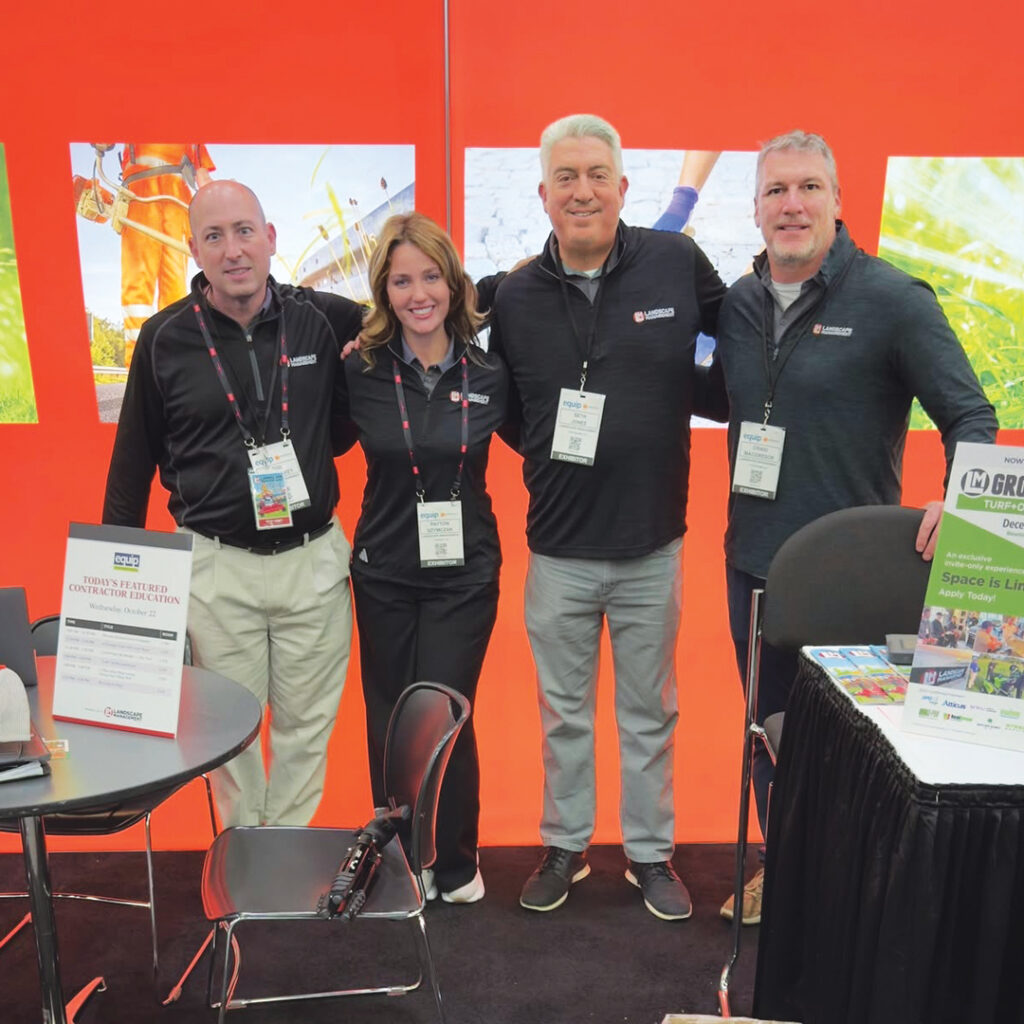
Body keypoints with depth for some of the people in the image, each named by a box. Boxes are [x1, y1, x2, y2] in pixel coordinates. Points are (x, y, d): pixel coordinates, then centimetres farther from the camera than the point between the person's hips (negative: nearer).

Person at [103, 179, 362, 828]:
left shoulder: (322, 318, -2)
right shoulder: (165, 338, -2)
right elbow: (133, 460, 6)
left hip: (313, 559, 1)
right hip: (215, 566, 0)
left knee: (306, 726, 12)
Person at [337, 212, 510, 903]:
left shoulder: (489, 375, -3)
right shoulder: (361, 373, -5)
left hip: (464, 573, -1)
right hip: (383, 573, 1)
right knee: (390, 724, 12)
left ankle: (454, 863, 25)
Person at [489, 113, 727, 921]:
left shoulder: (677, 263, -6)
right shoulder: (516, 296, -1)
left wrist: (674, 403, -1)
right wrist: (552, 457, -3)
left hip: (652, 546, -1)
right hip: (558, 551, 1)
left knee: (650, 712, 15)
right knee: (564, 713, 16)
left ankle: (651, 852, 35)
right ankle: (565, 846, 36)